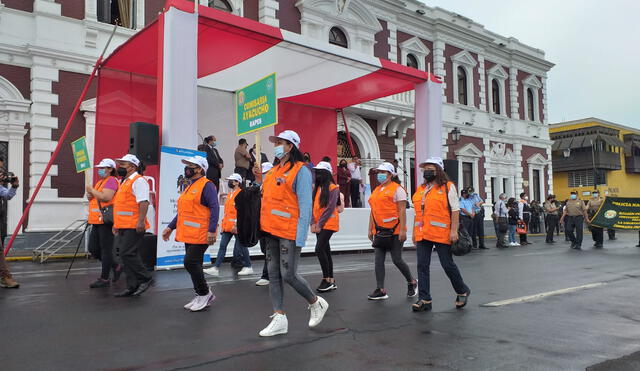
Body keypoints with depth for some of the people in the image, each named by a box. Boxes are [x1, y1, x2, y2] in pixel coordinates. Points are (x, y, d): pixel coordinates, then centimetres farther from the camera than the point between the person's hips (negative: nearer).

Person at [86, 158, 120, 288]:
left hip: (106, 220, -10)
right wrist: (90, 196, 6)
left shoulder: (111, 181, -10)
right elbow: (95, 198, 29)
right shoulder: (100, 182, 21)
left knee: (106, 249, -4)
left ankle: (104, 279, 3)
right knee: (93, 248, 12)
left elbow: (106, 197, -23)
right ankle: (116, 266, 25)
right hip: (97, 221, 10)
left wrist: (92, 190, -11)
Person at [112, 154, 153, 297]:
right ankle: (132, 287, 15)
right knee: (126, 255, 10)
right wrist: (117, 224, 26)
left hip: (133, 226, -10)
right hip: (124, 226, 10)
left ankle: (145, 279, 1)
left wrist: (141, 221, -27)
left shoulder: (138, 181, -9)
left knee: (128, 254, -13)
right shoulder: (125, 182, 22)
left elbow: (143, 202, -20)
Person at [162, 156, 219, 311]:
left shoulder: (207, 185, -11)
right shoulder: (190, 187, 19)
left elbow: (214, 208, -19)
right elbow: (183, 211, 23)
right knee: (194, 265, 12)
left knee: (190, 263, -11)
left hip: (200, 234, -10)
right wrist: (170, 227, 20)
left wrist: (211, 230, -26)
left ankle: (205, 294, 6)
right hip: (189, 234, 10)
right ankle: (201, 297, 22)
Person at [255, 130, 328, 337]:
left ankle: (316, 303, 19)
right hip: (271, 230, 8)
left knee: (288, 274, -5)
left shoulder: (300, 170, -9)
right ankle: (279, 318, 16)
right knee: (274, 274, 8)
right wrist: (260, 180, 10)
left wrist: (300, 238, -19)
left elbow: (305, 205, -14)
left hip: (289, 232, -8)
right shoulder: (275, 170, 16)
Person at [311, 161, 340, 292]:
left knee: (319, 249, -16)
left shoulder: (333, 188, -8)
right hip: (318, 225, 7)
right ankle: (331, 281, 16)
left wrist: (320, 224, -15)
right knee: (326, 251, 9)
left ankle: (327, 279, -6)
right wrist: (313, 223, -4)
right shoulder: (316, 188, 13)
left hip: (328, 224, -7)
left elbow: (330, 209, -14)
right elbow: (313, 206, 8)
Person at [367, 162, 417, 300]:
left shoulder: (397, 189, -5)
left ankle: (412, 283, 22)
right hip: (379, 231, 7)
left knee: (397, 259, -2)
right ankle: (381, 290, 5)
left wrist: (403, 230, -18)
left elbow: (402, 211, -11)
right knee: (379, 260, 1)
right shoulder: (376, 190, 17)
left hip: (394, 231, -7)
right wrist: (370, 229, 16)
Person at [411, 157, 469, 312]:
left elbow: (455, 210, -6)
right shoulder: (420, 189, 17)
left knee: (448, 264, 2)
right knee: (422, 265, 2)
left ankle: (462, 291, 26)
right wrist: (415, 232, 17)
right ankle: (424, 299, 8)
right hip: (422, 235, 6)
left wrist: (454, 230, -14)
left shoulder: (448, 187, 0)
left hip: (441, 234, -6)